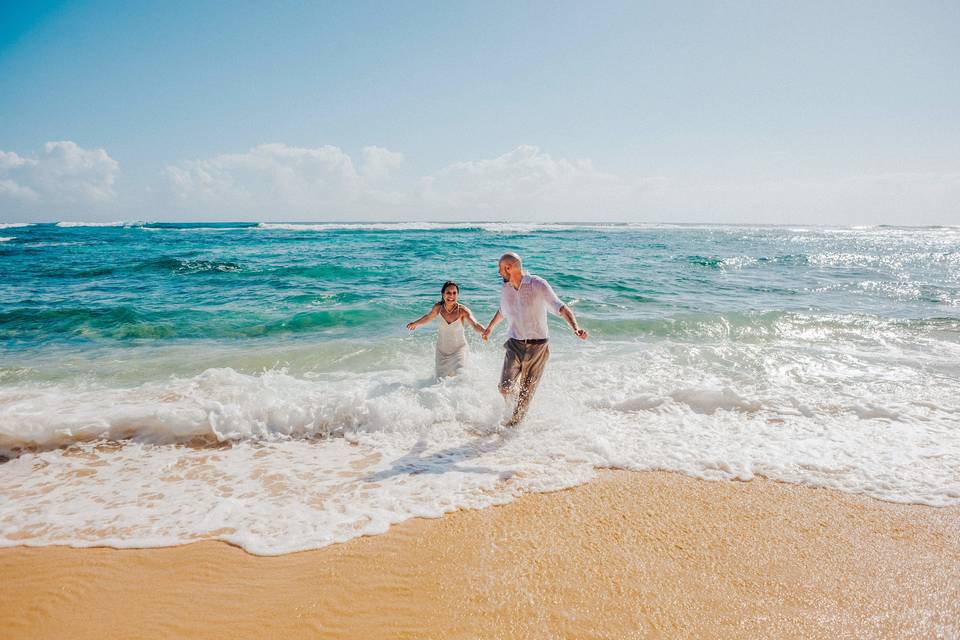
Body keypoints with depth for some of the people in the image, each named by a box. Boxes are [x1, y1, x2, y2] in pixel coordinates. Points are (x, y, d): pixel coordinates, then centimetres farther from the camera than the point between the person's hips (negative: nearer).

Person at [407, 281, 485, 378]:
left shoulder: (462, 310, -23)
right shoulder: (438, 307, -14)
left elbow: (475, 325, -38)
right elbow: (429, 317, 9)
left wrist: (484, 331, -60)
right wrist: (415, 323, 24)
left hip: (459, 348, -3)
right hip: (442, 349, 3)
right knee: (440, 378, 8)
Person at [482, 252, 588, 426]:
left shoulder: (537, 285, -12)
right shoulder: (505, 288, 5)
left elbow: (560, 307, -20)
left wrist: (575, 328, -36)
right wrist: (490, 327, 42)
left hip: (537, 348, -3)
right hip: (514, 345, 3)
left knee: (526, 393, 4)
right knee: (505, 388, -11)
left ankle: (513, 424, 24)